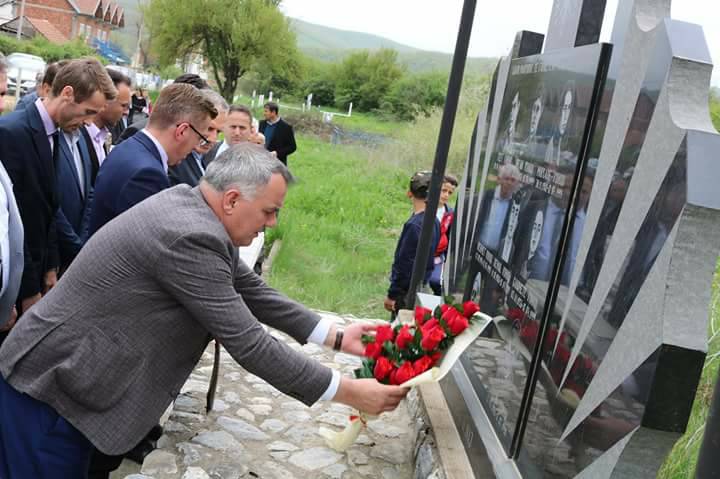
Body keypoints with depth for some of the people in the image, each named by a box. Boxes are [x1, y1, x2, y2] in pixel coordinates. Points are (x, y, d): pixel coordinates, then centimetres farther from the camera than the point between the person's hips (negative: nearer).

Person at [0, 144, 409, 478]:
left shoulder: (191, 207, -1)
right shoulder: (189, 237, -30)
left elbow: (251, 290, 6)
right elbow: (248, 342, -28)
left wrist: (334, 336, 3)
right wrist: (348, 393, -20)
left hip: (67, 372, 9)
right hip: (48, 382, -9)